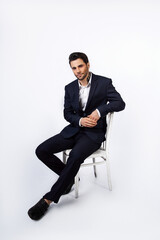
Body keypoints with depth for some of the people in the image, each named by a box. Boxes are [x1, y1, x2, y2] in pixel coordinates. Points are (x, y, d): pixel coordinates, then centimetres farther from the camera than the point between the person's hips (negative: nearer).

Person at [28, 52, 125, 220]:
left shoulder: (104, 83, -3)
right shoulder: (70, 88, 9)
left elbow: (120, 103, -7)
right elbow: (67, 113, 8)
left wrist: (99, 111, -22)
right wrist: (80, 121, -13)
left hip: (94, 132, -4)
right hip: (74, 129, 5)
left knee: (76, 155, -35)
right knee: (41, 151, -12)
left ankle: (48, 199, -19)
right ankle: (69, 177, 10)